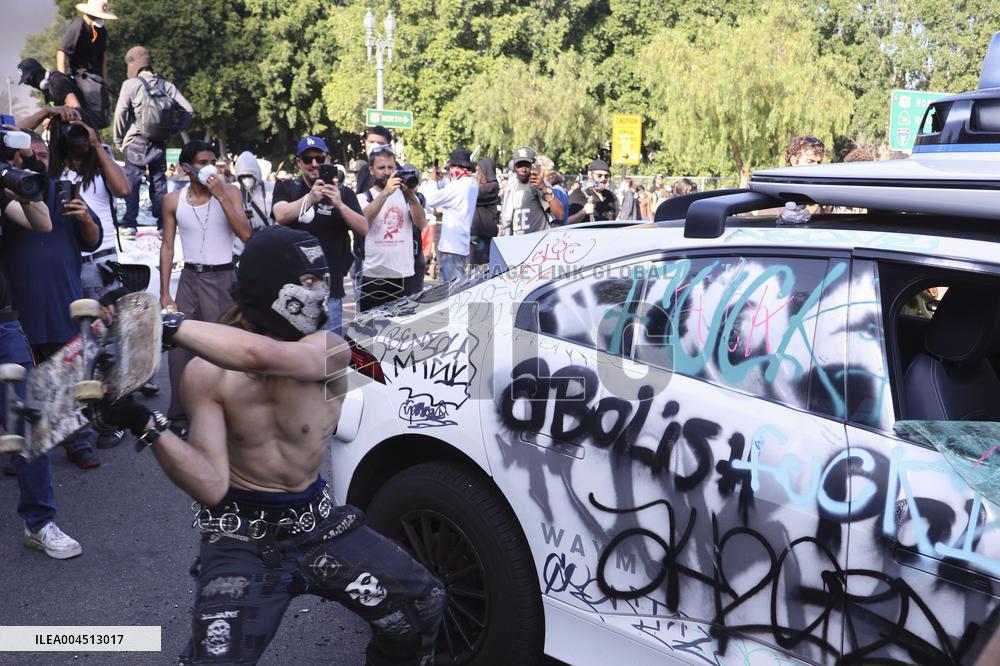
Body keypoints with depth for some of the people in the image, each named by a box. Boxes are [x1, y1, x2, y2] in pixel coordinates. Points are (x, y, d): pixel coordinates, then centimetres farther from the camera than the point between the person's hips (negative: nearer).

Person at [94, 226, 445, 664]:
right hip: (240, 535, -1)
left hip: (317, 525, 2)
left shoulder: (331, 351, -15)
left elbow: (261, 356, -39)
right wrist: (148, 426, -30)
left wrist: (166, 324, -37)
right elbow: (211, 488, -19)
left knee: (422, 604, -5)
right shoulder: (206, 374, -12)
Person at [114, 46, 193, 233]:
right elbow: (188, 110, 2)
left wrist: (119, 140, -1)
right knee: (159, 181, 11)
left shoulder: (131, 84, -4)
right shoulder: (166, 86, 7)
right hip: (160, 143, 4)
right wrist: (171, 131, 9)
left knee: (131, 182, 0)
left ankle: (129, 224, -3)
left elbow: (121, 112, -12)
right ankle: (163, 224, 12)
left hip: (136, 142, -4)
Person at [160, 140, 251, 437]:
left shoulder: (229, 192, -3)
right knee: (180, 350, 2)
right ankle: (179, 417, 14)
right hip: (190, 277, 3)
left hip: (222, 278, -2)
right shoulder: (173, 200, 4)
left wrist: (220, 195, -20)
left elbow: (245, 234, -15)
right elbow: (167, 247, 7)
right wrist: (164, 293, 3)